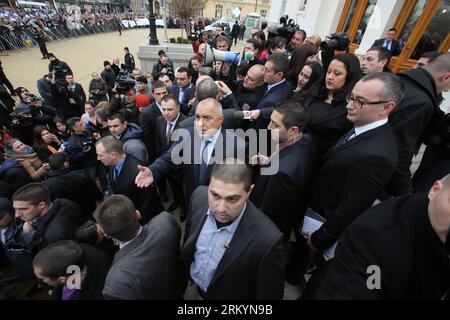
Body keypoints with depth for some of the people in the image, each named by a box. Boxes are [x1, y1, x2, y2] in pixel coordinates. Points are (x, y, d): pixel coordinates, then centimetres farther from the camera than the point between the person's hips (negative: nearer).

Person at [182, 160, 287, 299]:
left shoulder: (267, 240, -36)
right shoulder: (199, 195, -22)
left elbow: (269, 295, -20)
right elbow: (188, 237, -4)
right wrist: (185, 271, 6)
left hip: (225, 295, -3)